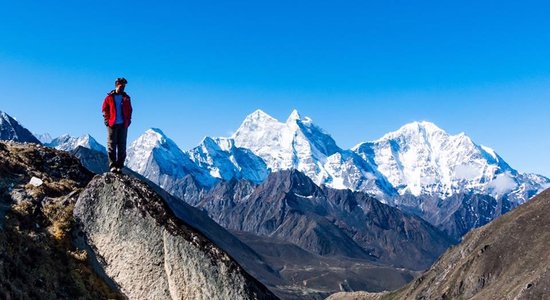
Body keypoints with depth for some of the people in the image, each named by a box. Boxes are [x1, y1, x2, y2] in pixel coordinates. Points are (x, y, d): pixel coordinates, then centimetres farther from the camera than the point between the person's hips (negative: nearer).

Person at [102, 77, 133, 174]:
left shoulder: (126, 98, 10)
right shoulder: (109, 97, 3)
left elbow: (130, 111, 14)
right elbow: (104, 110, 4)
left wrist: (128, 121, 2)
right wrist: (107, 121, -6)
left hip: (123, 125, 2)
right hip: (112, 125, -2)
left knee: (122, 147, 3)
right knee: (111, 146, -1)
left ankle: (120, 166, 8)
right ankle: (112, 165, 2)